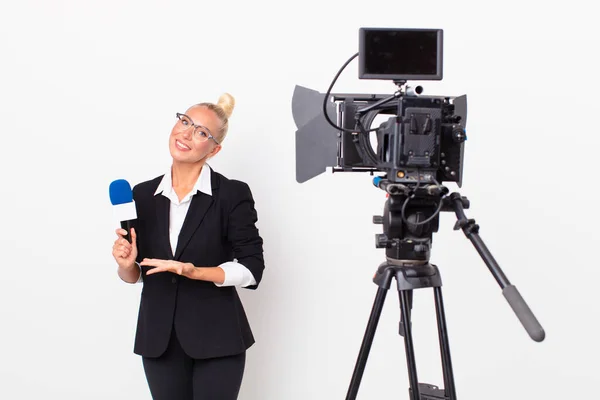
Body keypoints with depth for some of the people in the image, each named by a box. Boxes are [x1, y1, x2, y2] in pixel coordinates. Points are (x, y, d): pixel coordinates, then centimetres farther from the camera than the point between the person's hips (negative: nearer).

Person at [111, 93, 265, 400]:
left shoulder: (232, 194, -8)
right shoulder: (143, 195, 4)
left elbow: (252, 268, -10)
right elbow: (136, 276, 10)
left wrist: (194, 271, -22)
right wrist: (126, 264, -12)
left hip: (216, 340, -3)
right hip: (159, 341, 4)